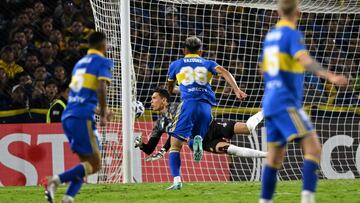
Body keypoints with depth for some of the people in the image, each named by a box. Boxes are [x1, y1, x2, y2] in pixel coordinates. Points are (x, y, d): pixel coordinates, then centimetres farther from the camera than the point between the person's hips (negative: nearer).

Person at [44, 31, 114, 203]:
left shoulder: (80, 63, 24)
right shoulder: (103, 62, 1)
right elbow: (101, 88, -16)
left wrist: (100, 111, 34)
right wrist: (103, 115, -9)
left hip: (68, 116, 8)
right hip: (83, 117, -8)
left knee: (85, 162, 14)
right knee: (94, 165, -4)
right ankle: (57, 180, -22)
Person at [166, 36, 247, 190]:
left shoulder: (176, 65, 22)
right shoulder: (208, 64, 24)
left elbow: (170, 89, 36)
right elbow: (224, 72, 3)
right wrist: (237, 90, -9)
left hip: (188, 103, -2)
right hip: (206, 106, 2)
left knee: (175, 144, 0)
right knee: (193, 145, 16)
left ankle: (177, 181, -20)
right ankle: (197, 140, -23)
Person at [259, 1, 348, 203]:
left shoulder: (270, 35, 15)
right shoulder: (292, 34, -10)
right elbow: (306, 60, -28)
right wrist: (330, 76, -41)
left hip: (270, 103, 9)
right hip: (286, 103, -9)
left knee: (275, 156, 13)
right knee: (313, 147, -14)